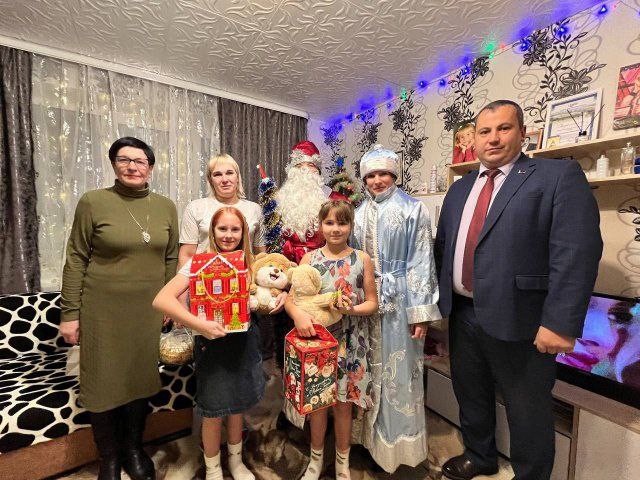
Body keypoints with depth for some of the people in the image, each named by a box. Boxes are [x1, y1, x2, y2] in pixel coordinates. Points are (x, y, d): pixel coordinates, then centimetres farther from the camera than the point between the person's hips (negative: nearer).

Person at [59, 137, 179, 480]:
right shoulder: (93, 202, -5)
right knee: (103, 382, 10)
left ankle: (134, 449, 38)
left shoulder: (165, 207, 3)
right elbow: (76, 260, -4)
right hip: (102, 310, -2)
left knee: (141, 377, 14)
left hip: (149, 310, 3)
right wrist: (69, 313, -5)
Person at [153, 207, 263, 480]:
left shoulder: (247, 264, 0)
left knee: (237, 405, 22)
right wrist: (199, 325, -32)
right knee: (213, 413, 14)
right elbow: (161, 300, -26)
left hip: (244, 343, 4)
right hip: (213, 344, -4)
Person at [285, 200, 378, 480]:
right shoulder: (309, 258, -2)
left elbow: (372, 302, 0)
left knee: (343, 402, 14)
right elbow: (290, 297, -6)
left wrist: (352, 310, -18)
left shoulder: (362, 259, -3)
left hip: (349, 343, 0)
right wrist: (298, 314, -26)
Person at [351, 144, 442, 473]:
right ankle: (371, 433, 38)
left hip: (398, 300, -4)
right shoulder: (359, 214, 8)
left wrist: (421, 311, -11)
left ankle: (398, 438, 30)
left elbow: (421, 261, -7)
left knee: (398, 369, 7)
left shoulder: (412, 209, -4)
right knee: (369, 366, 15)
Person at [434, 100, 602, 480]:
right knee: (471, 396, 23)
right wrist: (439, 298, 8)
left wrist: (561, 322, -20)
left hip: (519, 320, -5)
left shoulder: (560, 176, -6)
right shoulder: (459, 189, 12)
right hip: (463, 315, 6)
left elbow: (577, 252, -15)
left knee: (527, 412, 14)